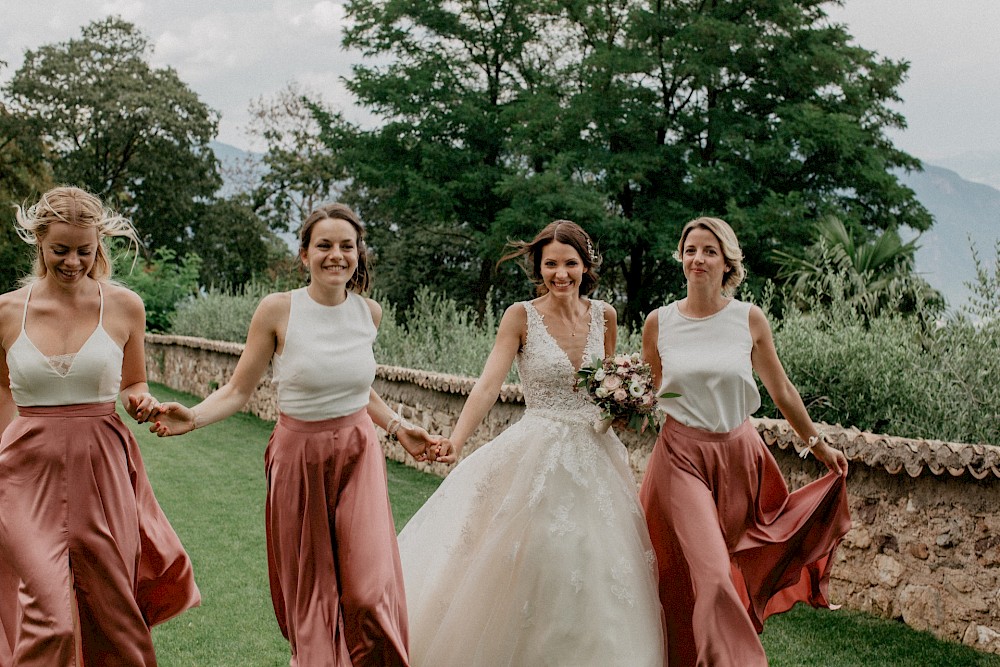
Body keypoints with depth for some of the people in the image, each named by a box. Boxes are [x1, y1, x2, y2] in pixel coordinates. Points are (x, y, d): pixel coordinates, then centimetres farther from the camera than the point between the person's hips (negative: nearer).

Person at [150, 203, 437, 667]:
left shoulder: (368, 312, 1)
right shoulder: (278, 310, -10)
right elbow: (238, 390, -6)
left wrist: (397, 428, 15)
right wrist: (192, 418, -21)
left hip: (358, 458, 2)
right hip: (299, 459, -2)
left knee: (370, 594, -6)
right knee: (309, 593, 10)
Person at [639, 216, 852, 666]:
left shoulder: (749, 319, -1)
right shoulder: (659, 321, -1)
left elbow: (781, 390, 9)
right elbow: (646, 394, 12)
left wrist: (818, 445, 15)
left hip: (738, 456, 2)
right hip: (682, 458, -1)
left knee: (735, 571, 10)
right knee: (708, 577, -12)